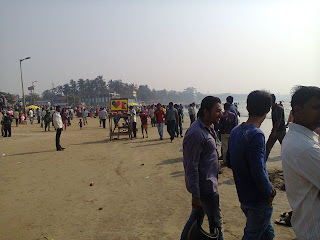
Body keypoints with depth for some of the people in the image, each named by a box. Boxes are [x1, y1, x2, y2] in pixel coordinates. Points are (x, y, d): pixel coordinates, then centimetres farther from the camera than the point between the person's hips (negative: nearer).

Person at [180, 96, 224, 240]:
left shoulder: (209, 128, 9)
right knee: (215, 223, 6)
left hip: (208, 183, 9)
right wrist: (195, 195, -20)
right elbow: (191, 167, -23)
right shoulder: (196, 133, -23)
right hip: (205, 186, -9)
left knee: (197, 216, 21)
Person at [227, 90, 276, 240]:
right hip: (259, 200, -8)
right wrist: (270, 191, -11)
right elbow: (258, 171, -27)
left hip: (243, 197, 8)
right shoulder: (256, 135, -24)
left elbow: (229, 162, 11)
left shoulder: (235, 131, 3)